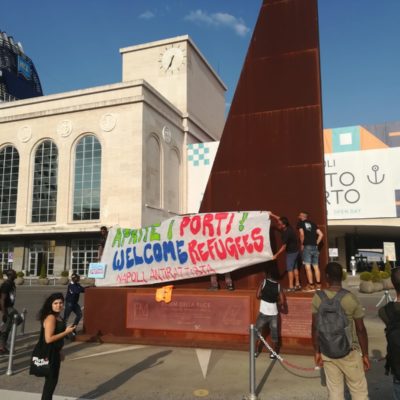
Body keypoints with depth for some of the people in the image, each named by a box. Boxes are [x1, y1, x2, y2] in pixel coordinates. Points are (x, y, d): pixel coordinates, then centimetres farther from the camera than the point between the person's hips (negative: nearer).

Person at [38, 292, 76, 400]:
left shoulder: (58, 316, 7)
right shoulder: (50, 318, -22)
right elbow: (48, 339, -28)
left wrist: (60, 351, 20)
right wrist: (66, 332, -23)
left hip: (54, 352, 9)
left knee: (52, 380, 19)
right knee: (51, 381, 1)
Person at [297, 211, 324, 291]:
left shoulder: (301, 223, 2)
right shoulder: (312, 224, 17)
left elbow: (302, 234, -14)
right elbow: (321, 234, 9)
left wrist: (301, 244, -3)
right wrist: (316, 243, 12)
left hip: (307, 247, -6)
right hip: (314, 247, 6)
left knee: (308, 267, -4)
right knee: (316, 266, 8)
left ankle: (311, 286, -5)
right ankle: (318, 285, 11)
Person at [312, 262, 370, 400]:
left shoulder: (318, 298, -8)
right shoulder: (351, 299, -14)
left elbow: (315, 327, -4)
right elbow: (360, 329, -9)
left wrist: (317, 352, 6)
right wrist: (365, 354, 3)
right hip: (349, 352, -2)